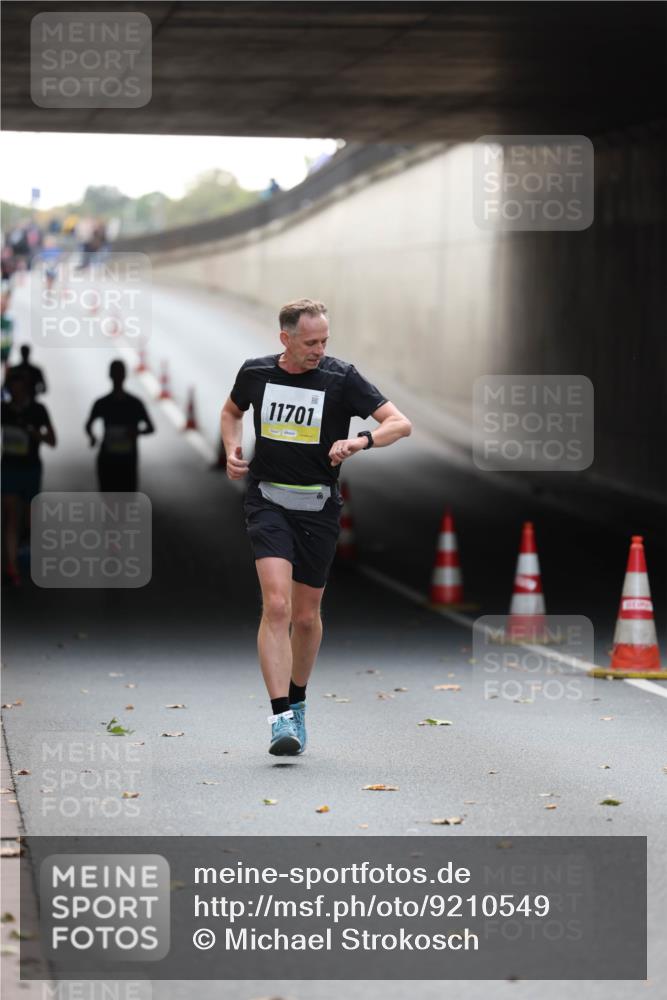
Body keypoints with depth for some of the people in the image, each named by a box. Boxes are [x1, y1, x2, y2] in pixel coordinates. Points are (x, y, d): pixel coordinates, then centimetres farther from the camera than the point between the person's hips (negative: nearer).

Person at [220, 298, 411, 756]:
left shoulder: (342, 378, -9)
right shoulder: (255, 373, -1)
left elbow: (401, 423, -11)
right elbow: (232, 412, 21)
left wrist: (361, 440, -29)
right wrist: (233, 451, 3)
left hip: (319, 508, 0)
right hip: (268, 501, 0)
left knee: (306, 616, 11)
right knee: (276, 604, -18)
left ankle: (297, 701, 37)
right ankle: (281, 718, -22)